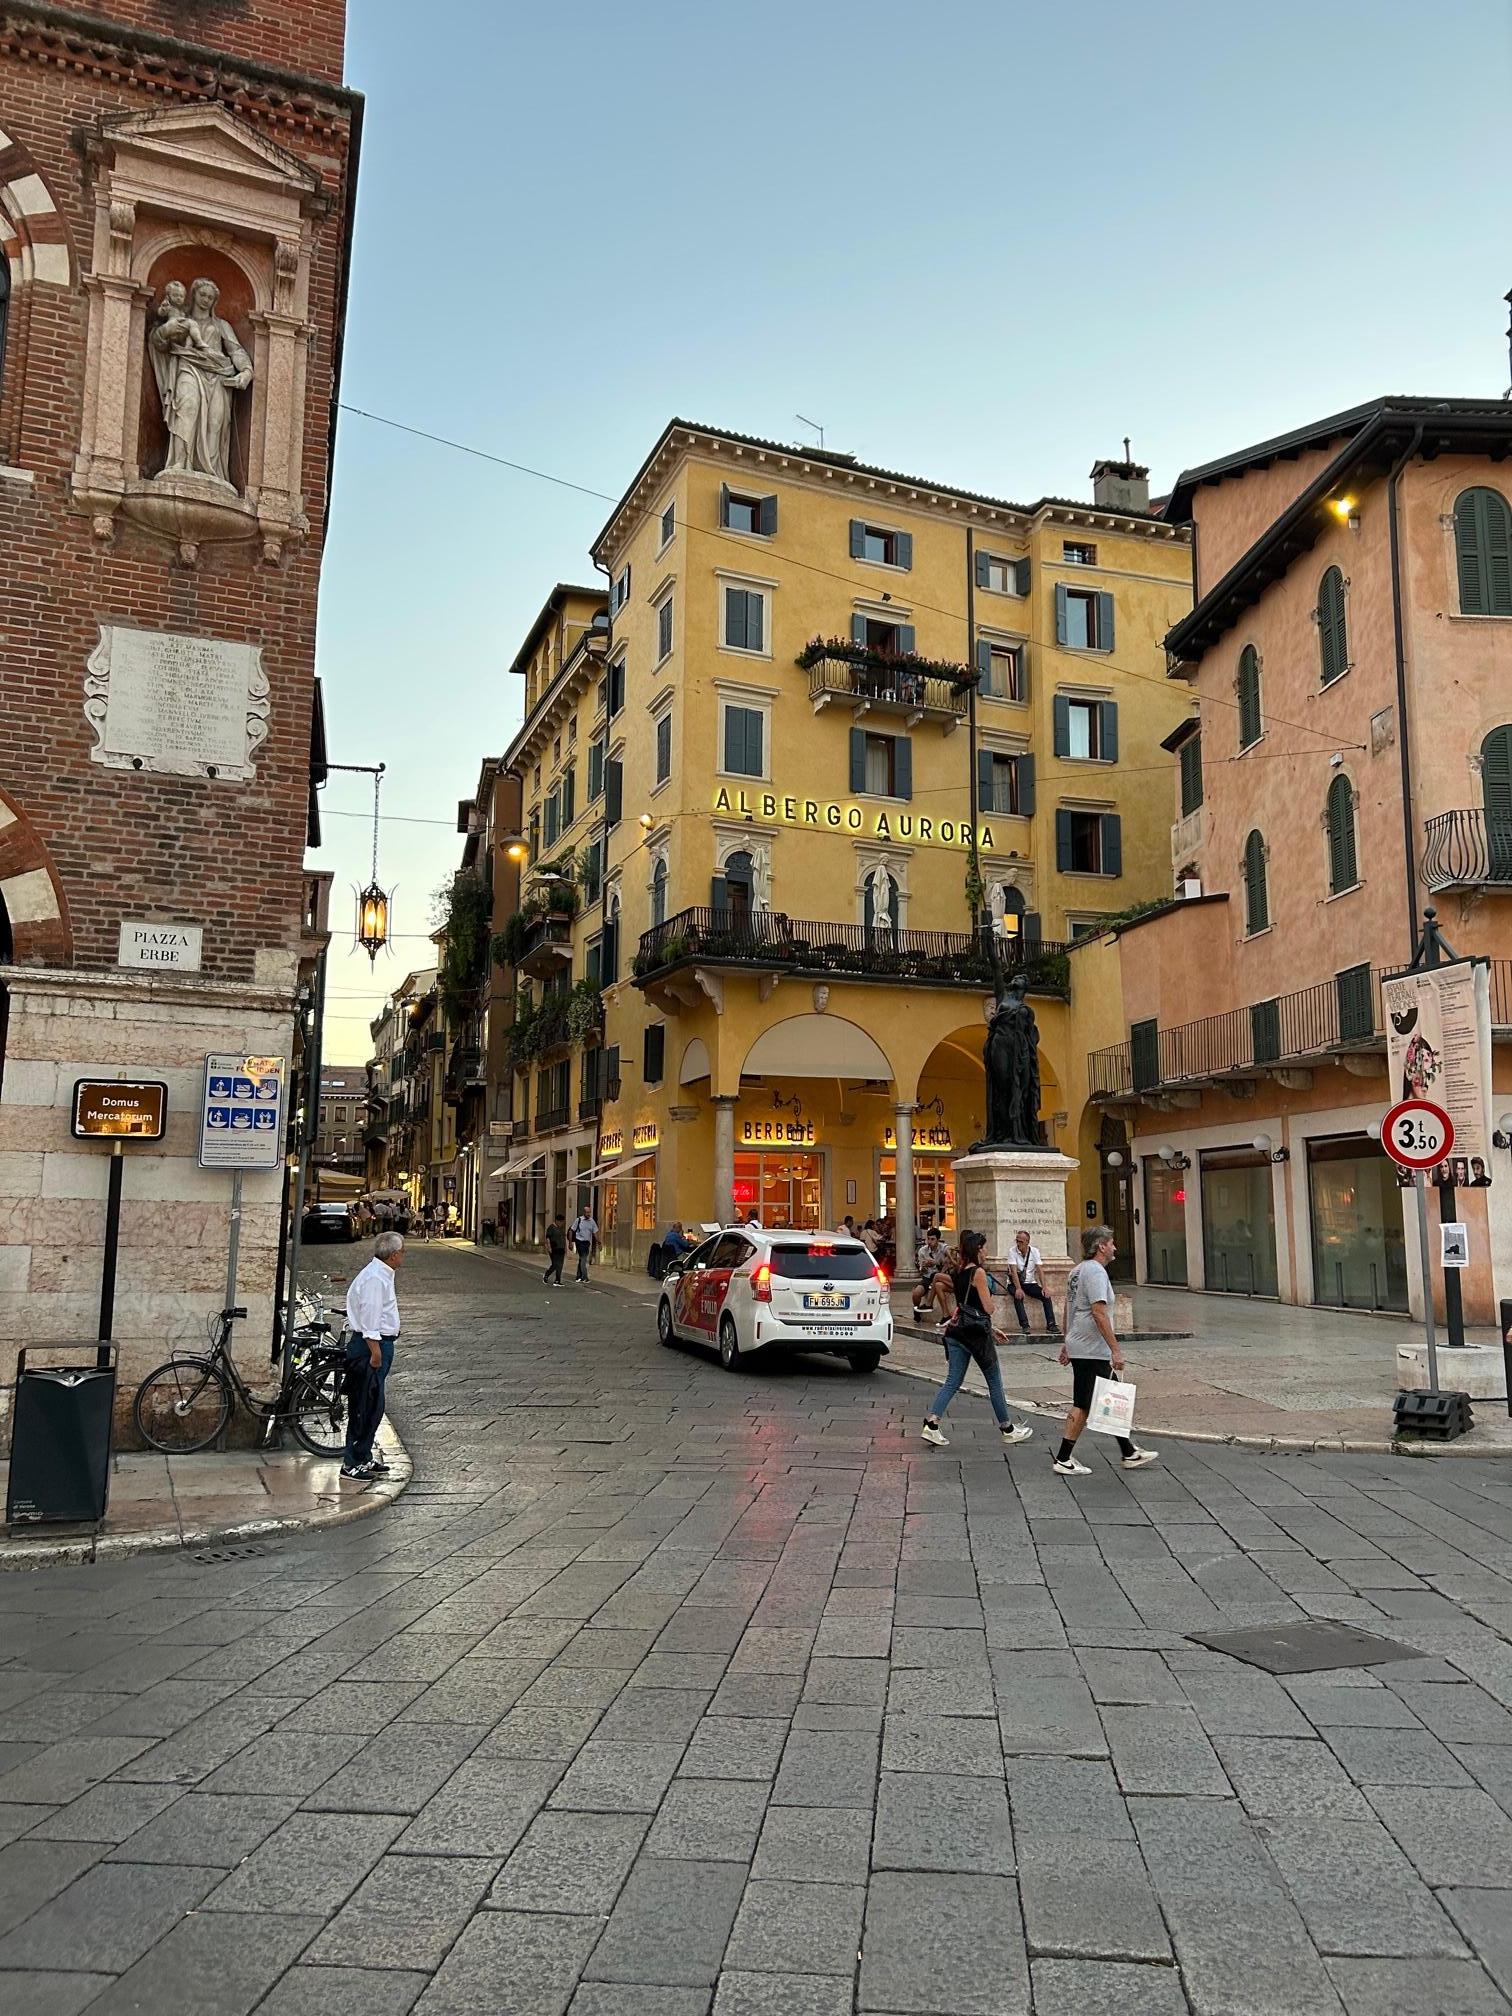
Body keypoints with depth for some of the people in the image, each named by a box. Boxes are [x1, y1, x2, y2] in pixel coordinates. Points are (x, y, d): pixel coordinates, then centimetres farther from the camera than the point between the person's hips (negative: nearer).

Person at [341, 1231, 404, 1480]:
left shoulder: (382, 1274, 16)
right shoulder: (375, 1278, -18)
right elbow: (369, 1317, -22)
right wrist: (375, 1351, -23)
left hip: (379, 1345, 11)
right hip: (370, 1346, -11)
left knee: (372, 1405, 16)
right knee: (367, 1406, -7)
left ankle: (364, 1457, 25)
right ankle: (352, 1463, -2)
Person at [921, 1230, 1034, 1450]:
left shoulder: (959, 1272, 13)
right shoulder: (978, 1272, -13)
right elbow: (988, 1308, -13)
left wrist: (991, 1328, 24)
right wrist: (990, 1290, 8)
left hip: (958, 1331, 7)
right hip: (976, 1333, -7)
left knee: (953, 1381, 5)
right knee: (995, 1382, 8)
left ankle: (931, 1423, -9)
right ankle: (1007, 1429, 20)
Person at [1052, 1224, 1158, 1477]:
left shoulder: (1078, 1271, 15)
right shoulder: (1095, 1271, -16)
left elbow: (1069, 1309, 21)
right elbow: (1099, 1313, -23)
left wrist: (1067, 1344, 27)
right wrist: (1115, 1350, -22)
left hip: (1078, 1347, 10)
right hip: (1092, 1352, -10)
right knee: (1082, 1405, -5)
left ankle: (1129, 1454, 21)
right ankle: (1063, 1460, 0)